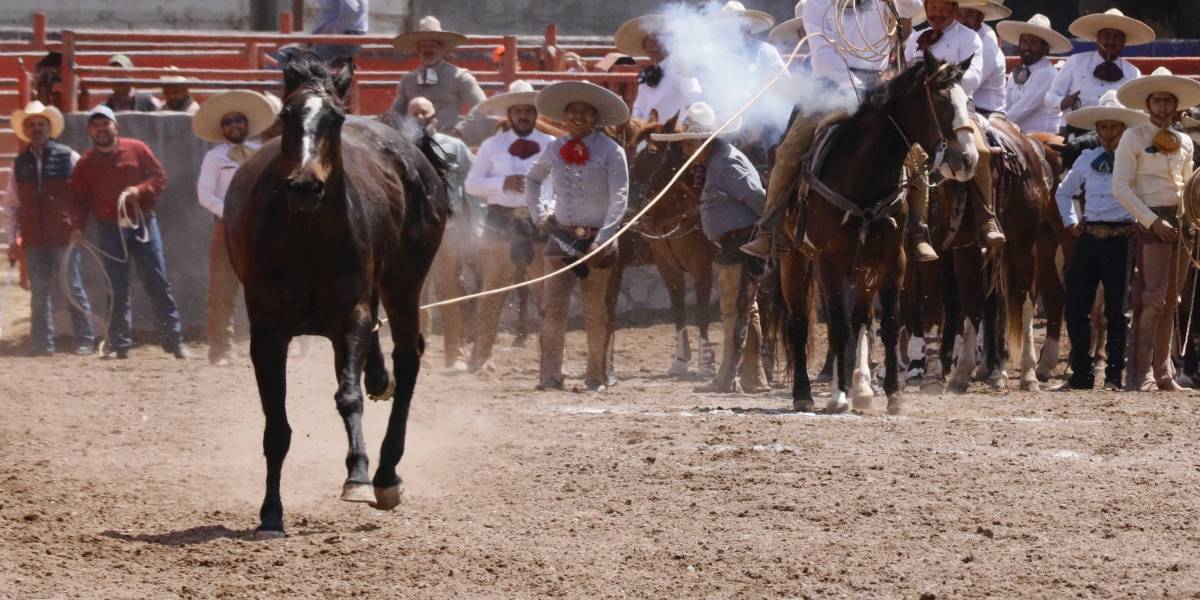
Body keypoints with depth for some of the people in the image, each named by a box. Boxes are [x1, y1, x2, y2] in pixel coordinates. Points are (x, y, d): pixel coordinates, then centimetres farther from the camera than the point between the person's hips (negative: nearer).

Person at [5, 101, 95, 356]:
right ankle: (42, 343, 8)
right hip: (34, 238, 3)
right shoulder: (20, 163, 10)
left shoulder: (68, 158, 0)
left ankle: (85, 341, 6)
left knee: (73, 287, 1)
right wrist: (13, 238, 8)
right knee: (40, 290, 4)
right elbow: (12, 203, 13)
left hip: (64, 236, -3)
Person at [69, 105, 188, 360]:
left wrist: (140, 190, -15)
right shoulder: (85, 164, 5)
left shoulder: (137, 150, 2)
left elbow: (159, 177, 3)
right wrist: (77, 227, -10)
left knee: (158, 282, -1)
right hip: (110, 229, 1)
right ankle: (119, 344, 6)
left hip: (142, 223, -1)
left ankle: (174, 340, 2)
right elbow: (79, 200, 5)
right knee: (117, 289, 1)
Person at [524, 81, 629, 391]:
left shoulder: (610, 151, -7)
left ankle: (597, 376, 17)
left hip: (596, 239, -3)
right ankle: (550, 375, -7)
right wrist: (538, 213, 11)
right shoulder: (554, 149, 6)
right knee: (552, 306, -8)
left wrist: (601, 240, -20)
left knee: (594, 311, 6)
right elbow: (532, 180, 25)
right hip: (561, 235, 3)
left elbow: (619, 200, -12)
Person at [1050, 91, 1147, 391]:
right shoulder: (1086, 160, 12)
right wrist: (1070, 221, 16)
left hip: (1121, 240, -4)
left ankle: (1114, 376, 7)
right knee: (1076, 309, 3)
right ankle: (1081, 375, 11)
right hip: (1088, 239, 4)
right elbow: (1064, 192, 28)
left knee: (1116, 310, 1)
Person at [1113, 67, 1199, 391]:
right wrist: (1153, 221, -14)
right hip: (1151, 223, -6)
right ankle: (1142, 373, -10)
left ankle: (1163, 371, 12)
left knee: (1170, 301, 7)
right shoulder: (1134, 137, -3)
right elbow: (1121, 188, -8)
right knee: (1153, 298, -12)